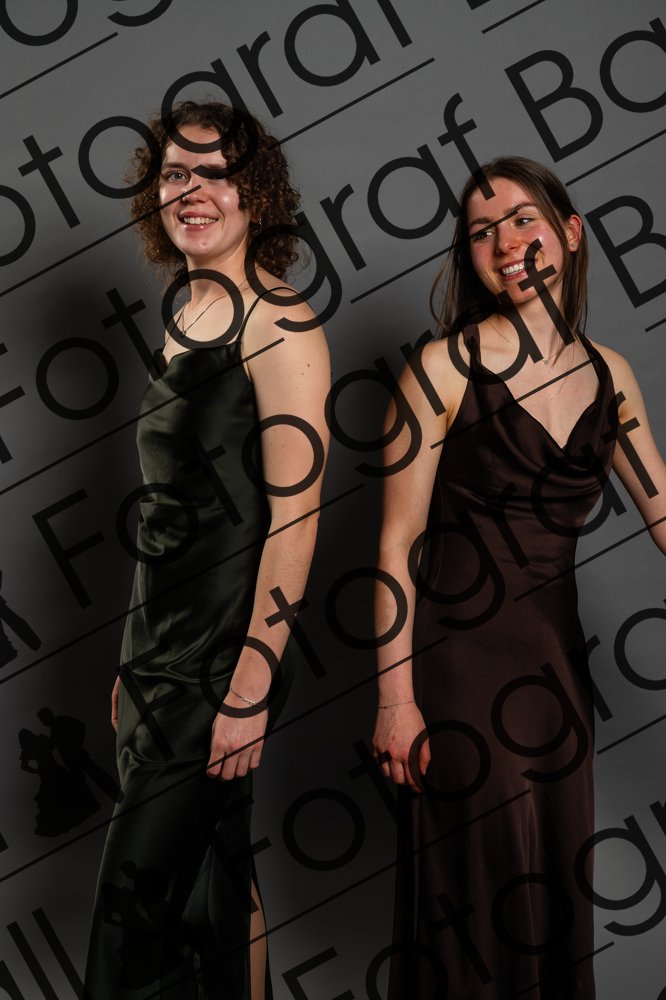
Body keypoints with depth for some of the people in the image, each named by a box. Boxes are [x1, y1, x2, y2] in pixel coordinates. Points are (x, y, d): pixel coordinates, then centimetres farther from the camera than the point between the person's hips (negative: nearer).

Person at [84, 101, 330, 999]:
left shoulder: (278, 325, -13)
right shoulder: (186, 317, 12)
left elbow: (294, 511, -17)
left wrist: (252, 684, -20)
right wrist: (138, 661, 16)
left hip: (222, 657, -8)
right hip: (162, 647, 8)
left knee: (136, 910, -1)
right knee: (215, 880, 17)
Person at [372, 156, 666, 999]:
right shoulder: (445, 368, -11)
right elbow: (396, 545, -10)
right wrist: (395, 700, -12)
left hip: (557, 654, 5)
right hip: (460, 655, -5)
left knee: (559, 880, 14)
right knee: (487, 883, 4)